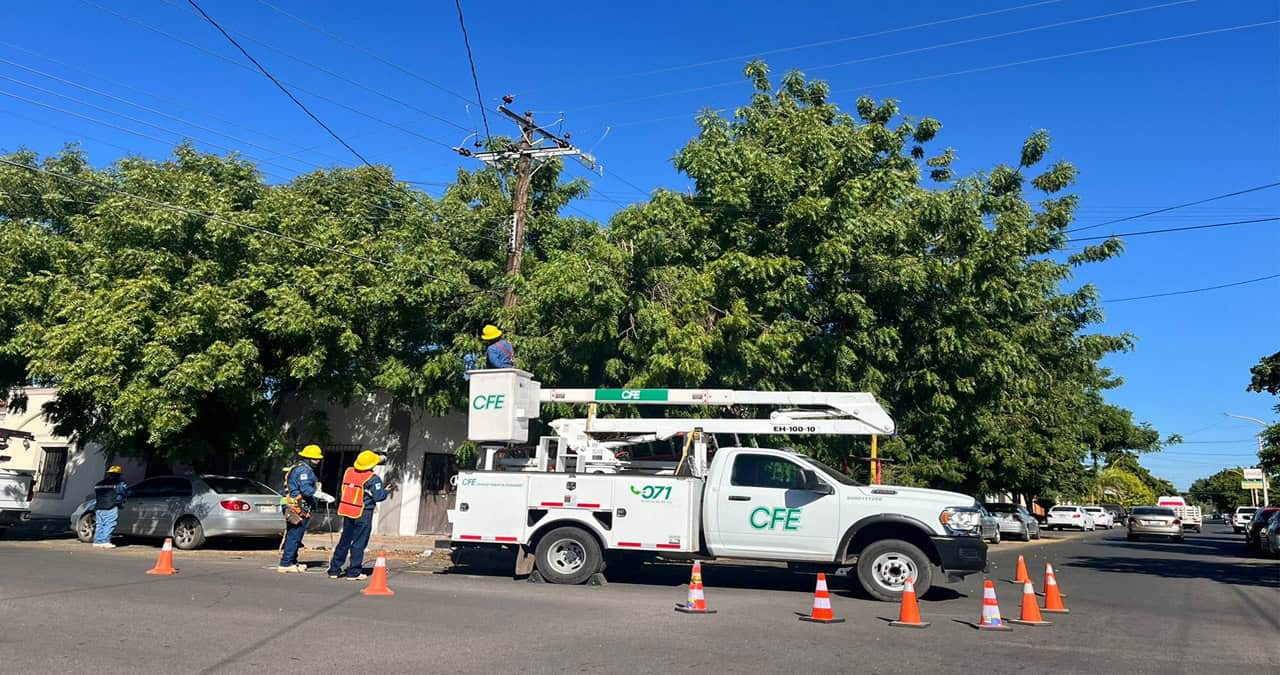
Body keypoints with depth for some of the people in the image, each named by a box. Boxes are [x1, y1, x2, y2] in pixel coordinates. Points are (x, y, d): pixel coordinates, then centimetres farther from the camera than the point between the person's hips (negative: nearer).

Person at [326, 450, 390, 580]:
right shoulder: (373, 478, -13)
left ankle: (334, 570, 19)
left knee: (344, 541, 15)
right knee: (359, 543, 2)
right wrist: (385, 491, 4)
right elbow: (378, 496, -13)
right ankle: (354, 572, 6)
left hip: (347, 512, 6)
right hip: (363, 514, -6)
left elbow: (341, 492, 13)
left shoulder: (348, 472, 4)